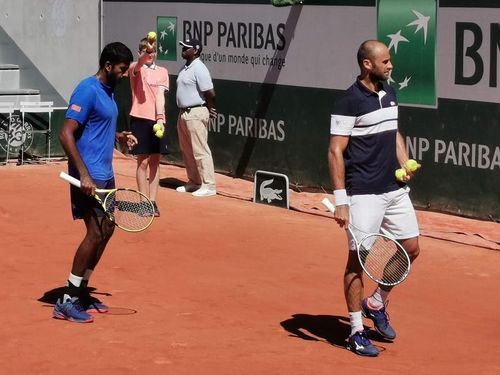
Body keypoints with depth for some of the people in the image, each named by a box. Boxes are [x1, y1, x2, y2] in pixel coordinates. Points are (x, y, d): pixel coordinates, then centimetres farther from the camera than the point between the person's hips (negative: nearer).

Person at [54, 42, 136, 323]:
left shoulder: (108, 91, 14)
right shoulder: (87, 91, -15)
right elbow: (66, 135, -21)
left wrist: (120, 136, 10)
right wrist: (84, 174, -25)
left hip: (105, 175, 10)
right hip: (89, 177, -10)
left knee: (106, 230, 11)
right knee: (96, 233, -12)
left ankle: (81, 292, 20)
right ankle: (67, 301, -6)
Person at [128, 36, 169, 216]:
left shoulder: (162, 72, 8)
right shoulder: (135, 69, 2)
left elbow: (160, 95, -4)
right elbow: (138, 65, -24)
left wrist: (160, 118, -17)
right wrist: (146, 52, -45)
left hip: (158, 121, 3)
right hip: (141, 119, -3)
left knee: (155, 162, 7)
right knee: (143, 162, -1)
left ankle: (152, 202, 13)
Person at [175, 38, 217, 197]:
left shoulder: (199, 68, -16)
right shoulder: (185, 68, 14)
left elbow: (210, 93, -19)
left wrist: (210, 110, -6)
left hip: (196, 114, -10)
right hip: (183, 113, 10)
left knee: (200, 151, -8)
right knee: (187, 151, 16)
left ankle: (209, 186, -6)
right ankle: (194, 182, 27)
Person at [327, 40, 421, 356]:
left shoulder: (389, 93, 10)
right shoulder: (350, 101, -14)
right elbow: (336, 152, -14)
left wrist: (406, 165, 5)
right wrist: (340, 201, -18)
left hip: (395, 190, 8)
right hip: (364, 195, -8)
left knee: (411, 248, 11)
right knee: (359, 258, -1)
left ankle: (377, 304, 32)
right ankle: (357, 333, 9)